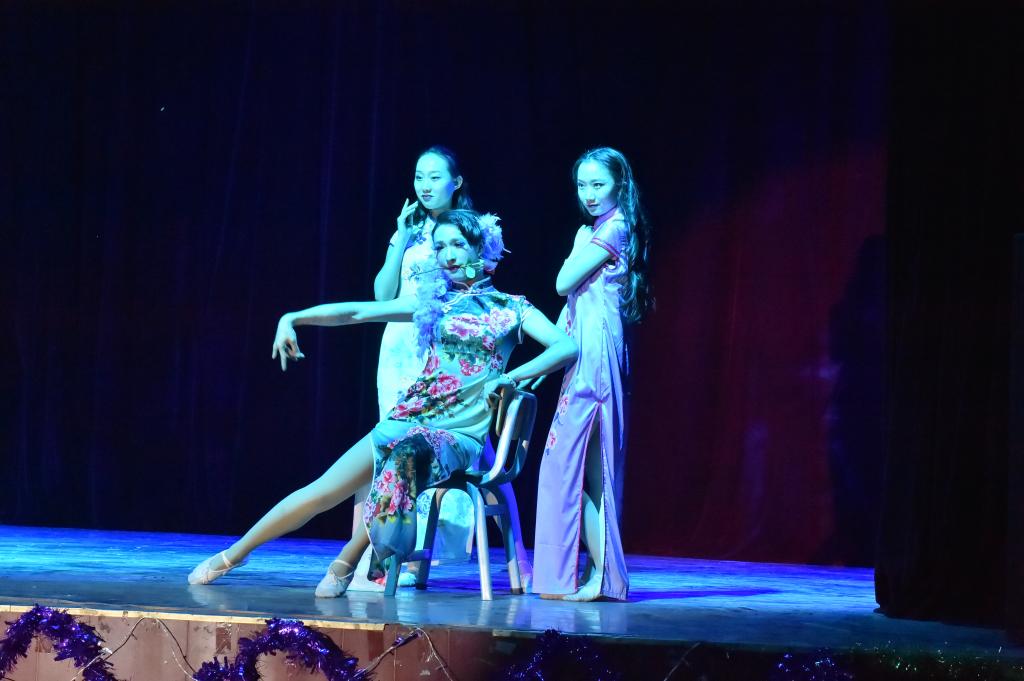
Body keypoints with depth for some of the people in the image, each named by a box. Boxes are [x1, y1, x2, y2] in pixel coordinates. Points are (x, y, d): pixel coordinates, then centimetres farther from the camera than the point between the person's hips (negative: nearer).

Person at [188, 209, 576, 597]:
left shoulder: (511, 309, 7)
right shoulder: (433, 300, 16)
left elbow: (568, 346, -5)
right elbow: (357, 312, 13)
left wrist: (509, 377, -16)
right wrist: (294, 318, 1)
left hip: (461, 434, -4)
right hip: (410, 418, 4)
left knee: (406, 455, -38)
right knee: (322, 492, -6)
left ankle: (345, 564, -23)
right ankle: (233, 554, 11)